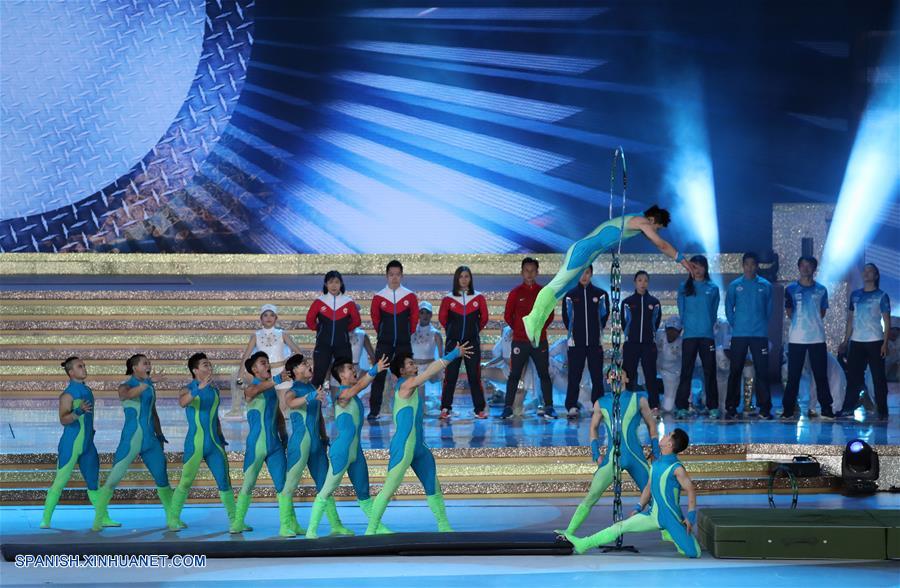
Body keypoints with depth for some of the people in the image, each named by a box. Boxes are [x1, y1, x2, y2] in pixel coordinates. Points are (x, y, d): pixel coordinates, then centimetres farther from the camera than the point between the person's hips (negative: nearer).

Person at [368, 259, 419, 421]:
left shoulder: (410, 296, -1)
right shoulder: (378, 297, -2)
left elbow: (414, 318, 9)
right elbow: (375, 319, 10)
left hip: (404, 343, 1)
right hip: (384, 344, -1)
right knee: (379, 376, -3)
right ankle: (373, 411, 0)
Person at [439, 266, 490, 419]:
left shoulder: (478, 298, 1)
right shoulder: (448, 299, 0)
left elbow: (484, 318, 10)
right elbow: (442, 318, 11)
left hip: (472, 342, 0)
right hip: (453, 342, 0)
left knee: (474, 376, 1)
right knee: (450, 376, 0)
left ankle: (480, 409, 7)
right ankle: (445, 409, 7)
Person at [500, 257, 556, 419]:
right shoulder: (516, 293, 2)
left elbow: (550, 315, 12)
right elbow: (508, 316, 6)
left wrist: (540, 328, 4)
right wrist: (519, 330, 5)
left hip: (540, 341, 1)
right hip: (519, 341, -1)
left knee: (544, 374, 1)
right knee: (514, 375, -1)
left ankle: (549, 408, 4)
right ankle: (508, 408, 0)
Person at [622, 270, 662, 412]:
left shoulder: (654, 302, 6)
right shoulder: (627, 302, 4)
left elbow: (657, 321, 13)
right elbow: (623, 322, 11)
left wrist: (650, 334, 12)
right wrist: (629, 334, 11)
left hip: (649, 344, 0)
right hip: (631, 344, 0)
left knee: (650, 374, -2)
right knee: (629, 374, -1)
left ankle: (654, 405, -1)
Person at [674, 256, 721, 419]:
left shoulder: (713, 289, 9)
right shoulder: (684, 288, 9)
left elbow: (714, 311, 13)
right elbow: (681, 310, 11)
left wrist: (708, 326, 7)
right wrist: (687, 325, 7)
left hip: (707, 335, 0)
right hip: (689, 335, 0)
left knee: (709, 371, 0)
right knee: (686, 371, -3)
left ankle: (713, 407, 3)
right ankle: (682, 407, -3)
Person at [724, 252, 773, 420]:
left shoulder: (765, 286, 5)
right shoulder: (735, 285, 5)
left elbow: (769, 309, 11)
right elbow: (728, 308, 8)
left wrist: (761, 325, 8)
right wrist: (735, 324, 3)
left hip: (760, 334, 0)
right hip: (739, 335, 0)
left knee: (762, 371, -2)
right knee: (735, 371, 1)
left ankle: (764, 409, 1)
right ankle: (731, 407, 5)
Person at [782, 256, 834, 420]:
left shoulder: (821, 290, 7)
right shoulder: (791, 289, 5)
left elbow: (822, 312, 15)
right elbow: (789, 312, 10)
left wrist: (814, 324, 6)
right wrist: (798, 323, 3)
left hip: (817, 338, 1)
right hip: (796, 338, -1)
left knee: (821, 375, 2)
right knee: (793, 376, 1)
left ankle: (826, 409, 7)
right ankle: (788, 409, 5)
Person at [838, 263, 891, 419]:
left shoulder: (881, 296, 0)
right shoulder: (855, 295, 11)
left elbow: (887, 321, -3)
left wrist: (885, 343, -12)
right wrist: (846, 340, 10)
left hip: (875, 342, -4)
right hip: (856, 342, 4)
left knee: (878, 377, -1)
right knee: (853, 376, 4)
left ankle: (881, 410, 3)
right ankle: (848, 408, 7)